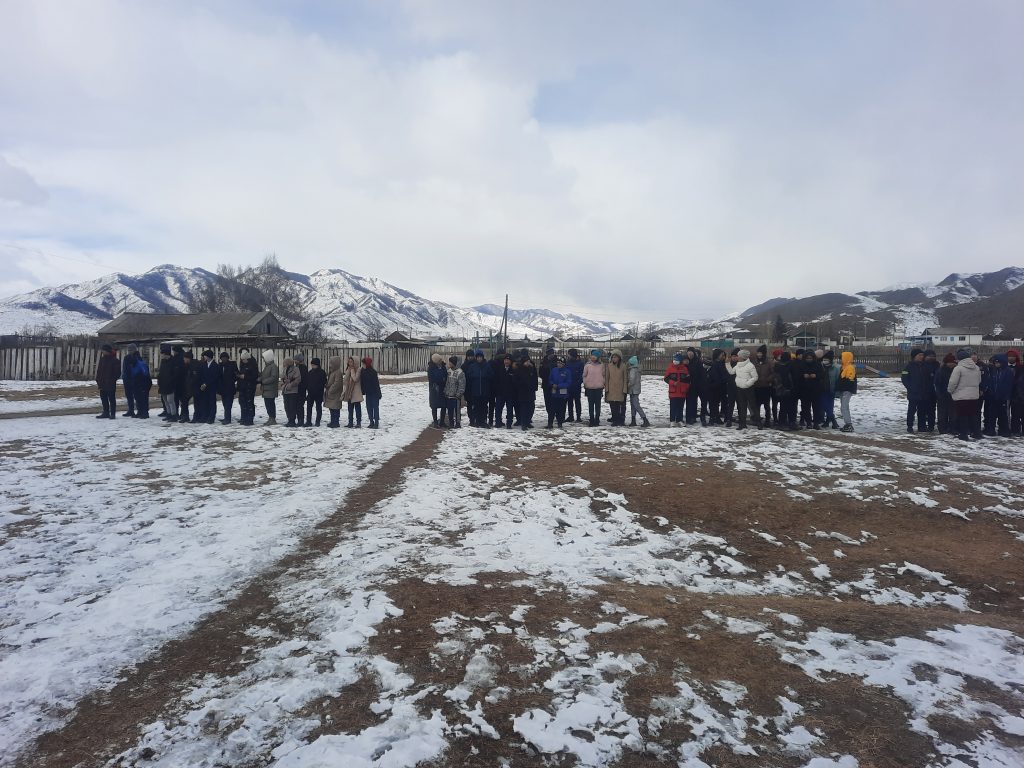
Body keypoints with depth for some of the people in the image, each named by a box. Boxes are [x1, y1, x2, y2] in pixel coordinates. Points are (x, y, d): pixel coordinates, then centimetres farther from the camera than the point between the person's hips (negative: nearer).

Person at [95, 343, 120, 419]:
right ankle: (106, 413, 20)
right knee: (103, 399, 11)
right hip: (102, 384, 7)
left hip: (111, 384, -7)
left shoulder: (115, 361, -8)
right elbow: (98, 371, 15)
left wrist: (112, 380, -14)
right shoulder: (102, 359, 12)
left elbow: (117, 373, -8)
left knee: (111, 399, -2)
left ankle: (113, 413, 3)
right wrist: (98, 381, 8)